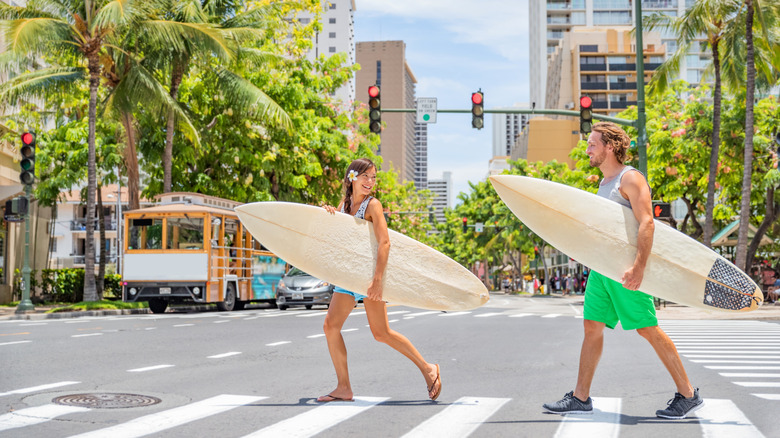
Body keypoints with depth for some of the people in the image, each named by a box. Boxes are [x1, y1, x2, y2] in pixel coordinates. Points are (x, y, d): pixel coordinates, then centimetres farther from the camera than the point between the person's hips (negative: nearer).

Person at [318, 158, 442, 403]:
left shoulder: (372, 205, -11)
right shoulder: (344, 203, 10)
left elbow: (384, 243, -21)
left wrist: (377, 279, -31)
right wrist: (331, 215, -6)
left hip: (369, 272, -7)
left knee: (381, 332, -8)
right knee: (331, 325, -1)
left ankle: (427, 369, 7)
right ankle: (344, 388, 5)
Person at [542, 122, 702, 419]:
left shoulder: (630, 178, -9)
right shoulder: (605, 183, 19)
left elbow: (646, 223, -20)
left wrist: (638, 267, -29)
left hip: (625, 268, -9)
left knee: (648, 330, -6)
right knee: (592, 326, 6)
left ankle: (688, 395, 5)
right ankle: (581, 397, 11)